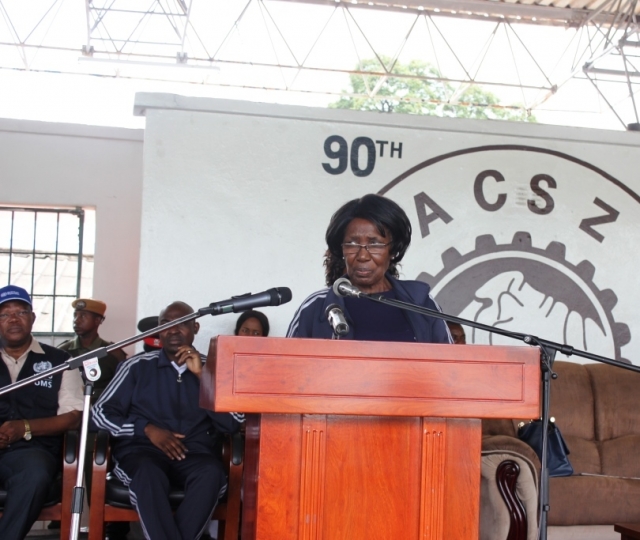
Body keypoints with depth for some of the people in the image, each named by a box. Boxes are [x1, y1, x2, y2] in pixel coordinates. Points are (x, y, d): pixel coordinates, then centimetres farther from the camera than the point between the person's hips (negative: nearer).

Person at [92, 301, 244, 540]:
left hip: (194, 453, 1)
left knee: (211, 473, -34)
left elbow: (232, 424, 2)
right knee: (150, 474, -36)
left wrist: (201, 376, -6)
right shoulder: (138, 366, 10)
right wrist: (147, 429, -9)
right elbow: (101, 412, 6)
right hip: (142, 449, -1)